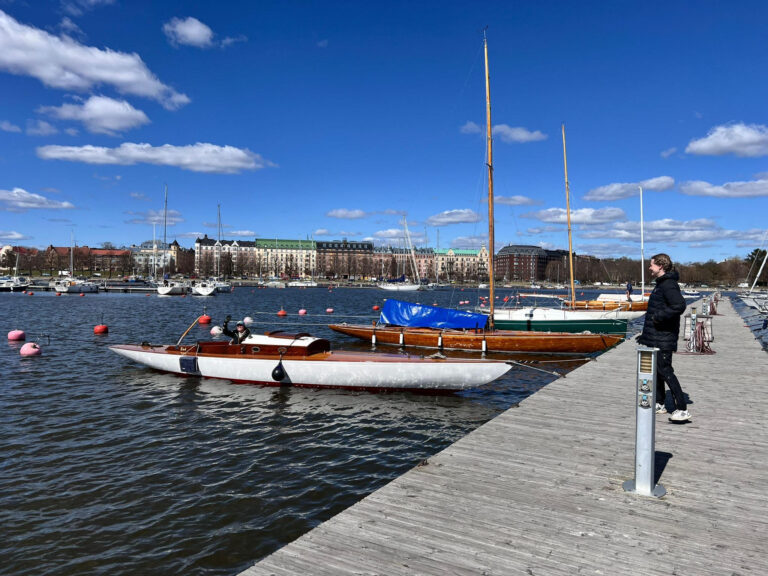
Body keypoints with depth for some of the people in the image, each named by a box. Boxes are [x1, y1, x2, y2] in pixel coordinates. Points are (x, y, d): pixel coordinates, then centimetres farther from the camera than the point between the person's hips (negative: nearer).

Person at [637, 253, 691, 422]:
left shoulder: (669, 285, -17)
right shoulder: (661, 284, 16)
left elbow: (680, 306, -31)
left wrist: (659, 317, -22)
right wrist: (646, 334, 24)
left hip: (663, 340, -11)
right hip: (654, 338, 11)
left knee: (665, 371, -9)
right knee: (656, 370, 17)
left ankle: (682, 410, -4)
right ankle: (659, 404, 29)